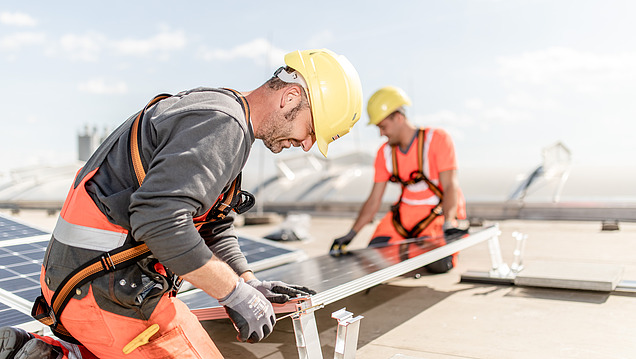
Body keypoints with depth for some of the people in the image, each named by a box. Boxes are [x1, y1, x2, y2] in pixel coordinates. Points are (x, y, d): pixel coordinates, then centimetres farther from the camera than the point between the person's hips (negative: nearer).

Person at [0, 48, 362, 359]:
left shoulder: (216, 109, 16)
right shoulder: (222, 124, -18)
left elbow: (215, 225, 22)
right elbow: (159, 217, -31)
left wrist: (251, 282, 13)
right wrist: (238, 295, -21)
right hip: (106, 287, -10)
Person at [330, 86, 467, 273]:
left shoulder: (438, 138, -14)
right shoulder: (385, 153, 1)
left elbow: (450, 186, -20)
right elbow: (373, 201, 2)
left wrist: (448, 225, -35)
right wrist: (350, 235, -7)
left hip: (440, 211, -4)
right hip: (406, 211, 5)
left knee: (437, 264, -27)